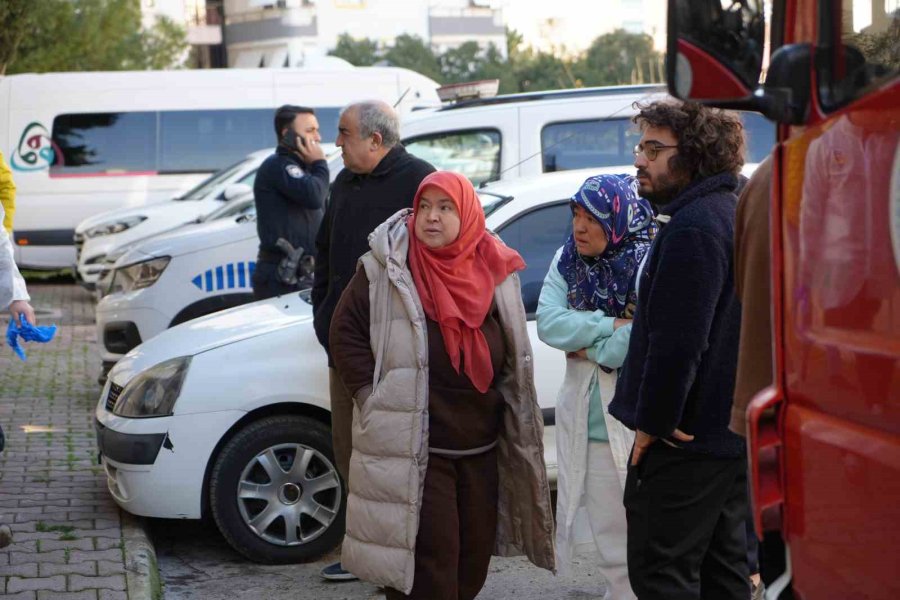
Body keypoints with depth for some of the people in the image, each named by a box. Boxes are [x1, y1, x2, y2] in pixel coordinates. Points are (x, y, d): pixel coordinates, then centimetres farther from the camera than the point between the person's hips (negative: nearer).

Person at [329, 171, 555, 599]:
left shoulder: (492, 274, 5)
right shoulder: (387, 269, -7)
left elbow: (513, 359, 16)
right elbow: (345, 331, -4)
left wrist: (502, 411, 10)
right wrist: (372, 395, -10)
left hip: (480, 447, 5)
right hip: (411, 446, -5)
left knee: (474, 553, 13)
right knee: (427, 562, -6)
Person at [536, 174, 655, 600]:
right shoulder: (567, 261, 7)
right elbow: (548, 322, -5)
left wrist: (591, 348, -11)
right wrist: (611, 326, -14)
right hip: (584, 425, 6)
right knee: (609, 547, 15)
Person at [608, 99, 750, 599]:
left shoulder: (693, 227, -20)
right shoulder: (735, 213, 14)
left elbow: (677, 341, -25)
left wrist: (653, 422, -16)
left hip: (686, 437, -10)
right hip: (735, 429, 10)